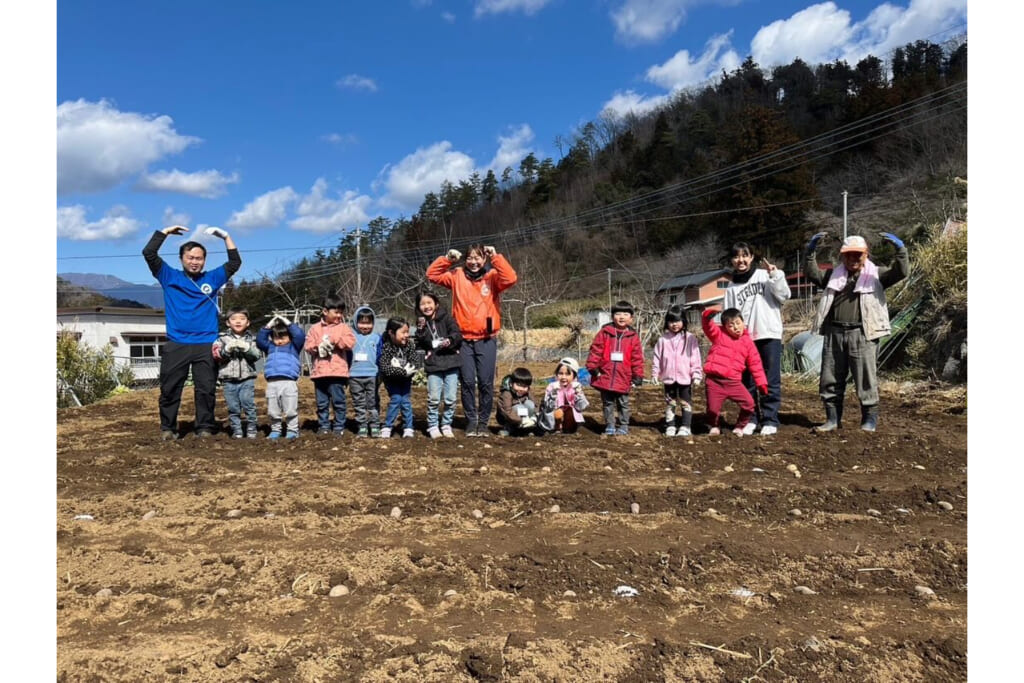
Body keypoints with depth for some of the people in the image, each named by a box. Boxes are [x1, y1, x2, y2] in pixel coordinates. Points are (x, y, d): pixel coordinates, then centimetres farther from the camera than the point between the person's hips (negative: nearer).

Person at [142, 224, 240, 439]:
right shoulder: (170, 277, 9)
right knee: (170, 389, 3)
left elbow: (235, 263, 12)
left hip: (206, 346, 1)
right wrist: (166, 231, 5)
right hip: (176, 345, -1)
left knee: (206, 389, 1)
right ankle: (167, 428, 14)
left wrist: (226, 236, 6)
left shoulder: (212, 279, 12)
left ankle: (205, 428, 9)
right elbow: (149, 253, 3)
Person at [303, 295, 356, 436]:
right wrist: (319, 347, -16)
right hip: (319, 372, 2)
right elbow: (308, 346, 2)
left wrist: (334, 339, -16)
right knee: (322, 403, 9)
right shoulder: (315, 328, 9)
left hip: (337, 372, -2)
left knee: (338, 401, 2)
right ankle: (324, 426, 19)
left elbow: (350, 342, -10)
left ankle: (339, 427, 11)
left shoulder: (343, 327, 5)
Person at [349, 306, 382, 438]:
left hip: (372, 375, -1)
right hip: (355, 376, 1)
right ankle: (362, 427, 14)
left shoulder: (376, 338, 3)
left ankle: (375, 427, 8)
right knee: (359, 403, 8)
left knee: (373, 402, 3)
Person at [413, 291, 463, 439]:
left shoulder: (446, 318, 3)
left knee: (450, 398, 2)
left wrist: (450, 340, -26)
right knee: (433, 398, -5)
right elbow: (419, 345, 3)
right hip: (433, 365, 1)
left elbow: (457, 334, -7)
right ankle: (432, 426, 11)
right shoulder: (421, 323, 11)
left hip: (451, 362, -1)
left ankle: (446, 425, 18)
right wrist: (421, 330, -12)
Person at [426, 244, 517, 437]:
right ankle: (471, 420, 15)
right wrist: (447, 258, -4)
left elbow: (510, 278, -17)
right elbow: (432, 274, 6)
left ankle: (483, 421, 14)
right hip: (464, 340, 2)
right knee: (467, 382, 3)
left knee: (486, 383, 2)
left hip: (486, 340, -1)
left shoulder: (492, 277, 1)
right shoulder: (457, 276, 7)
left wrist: (495, 257, -17)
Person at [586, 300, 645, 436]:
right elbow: (595, 350, -2)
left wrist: (638, 374, -2)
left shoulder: (633, 336, 0)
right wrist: (592, 367, -8)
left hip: (623, 378, 0)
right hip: (605, 375, 0)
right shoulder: (605, 332, -2)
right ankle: (609, 427, 21)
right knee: (607, 403, 10)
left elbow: (637, 357, 1)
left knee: (623, 404, 11)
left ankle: (624, 427, 23)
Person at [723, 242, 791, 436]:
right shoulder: (732, 287, 13)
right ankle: (751, 419, 15)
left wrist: (775, 275, -13)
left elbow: (784, 295, -3)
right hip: (744, 338, 3)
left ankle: (770, 420, 3)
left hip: (770, 334, -3)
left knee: (771, 380, -2)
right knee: (747, 381, 6)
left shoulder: (765, 275, 7)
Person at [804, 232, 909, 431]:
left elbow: (901, 272, -4)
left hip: (862, 334, -3)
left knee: (866, 378, -1)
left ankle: (870, 418, 11)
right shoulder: (834, 275, 18)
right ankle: (833, 418, 18)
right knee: (830, 379, 7)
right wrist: (811, 251, -2)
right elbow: (812, 273, 9)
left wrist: (900, 249, -17)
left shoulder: (876, 275, 9)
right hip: (834, 333, 4)